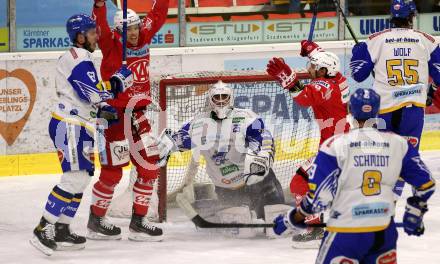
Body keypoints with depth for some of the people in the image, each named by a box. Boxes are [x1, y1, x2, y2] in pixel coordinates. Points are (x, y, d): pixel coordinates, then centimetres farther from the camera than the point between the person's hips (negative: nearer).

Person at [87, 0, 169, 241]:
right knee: (112, 172, -2)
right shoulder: (112, 44, -10)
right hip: (115, 114, -7)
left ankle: (138, 222, 16)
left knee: (149, 168, 6)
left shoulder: (143, 38, 7)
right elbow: (100, 27, -29)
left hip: (137, 113, 7)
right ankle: (95, 222, 13)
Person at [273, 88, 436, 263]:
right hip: (385, 232, 4)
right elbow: (425, 184, 6)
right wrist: (415, 212, 24)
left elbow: (320, 196, -10)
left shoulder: (335, 145, -9)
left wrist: (292, 219, 4)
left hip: (346, 232, -4)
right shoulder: (398, 143, 1)